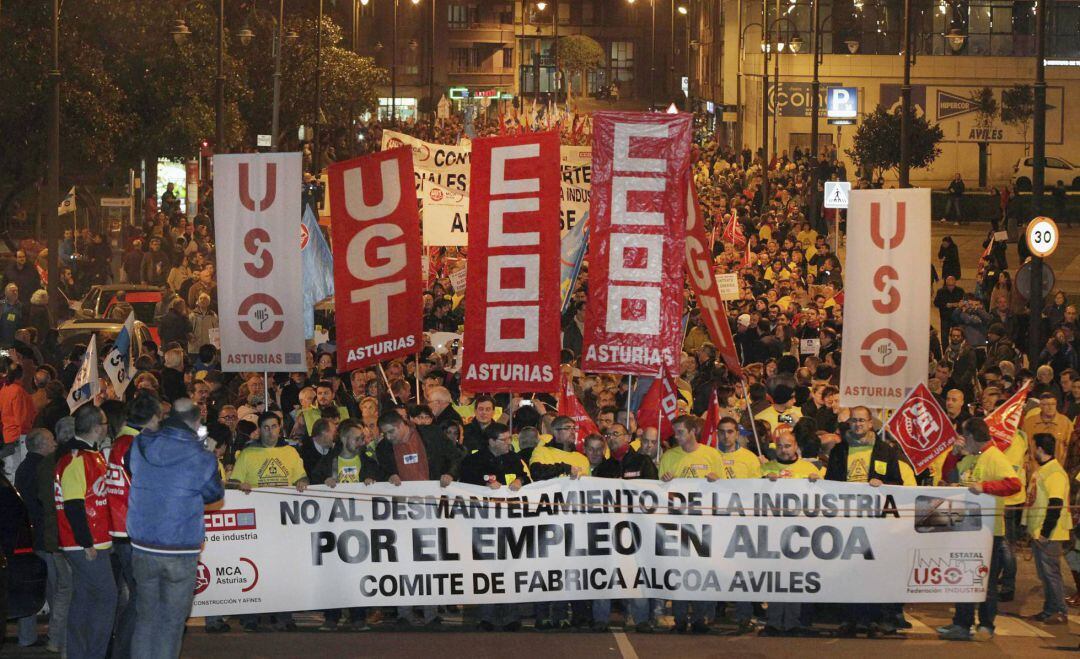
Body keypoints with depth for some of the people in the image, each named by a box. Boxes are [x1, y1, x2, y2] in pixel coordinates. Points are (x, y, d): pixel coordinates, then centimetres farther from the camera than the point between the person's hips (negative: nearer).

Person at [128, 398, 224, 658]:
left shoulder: (141, 446, -1)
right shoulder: (201, 458, -11)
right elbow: (214, 493, 6)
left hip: (142, 549, 4)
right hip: (180, 552, -4)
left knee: (145, 616, 13)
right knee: (171, 622, 4)